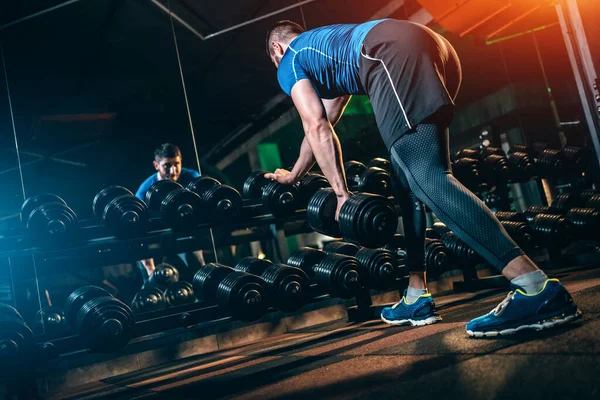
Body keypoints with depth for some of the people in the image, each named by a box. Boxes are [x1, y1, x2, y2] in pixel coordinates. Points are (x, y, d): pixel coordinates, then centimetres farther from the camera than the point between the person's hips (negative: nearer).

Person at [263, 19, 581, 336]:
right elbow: (323, 125, 50)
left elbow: (317, 128, 9)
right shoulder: (321, 46, 44)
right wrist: (293, 175, 59)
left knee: (427, 178, -19)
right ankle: (417, 298, 15)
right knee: (407, 179, 13)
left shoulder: (290, 62, 21)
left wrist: (341, 193, 7)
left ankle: (539, 289, -31)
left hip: (393, 56, -9)